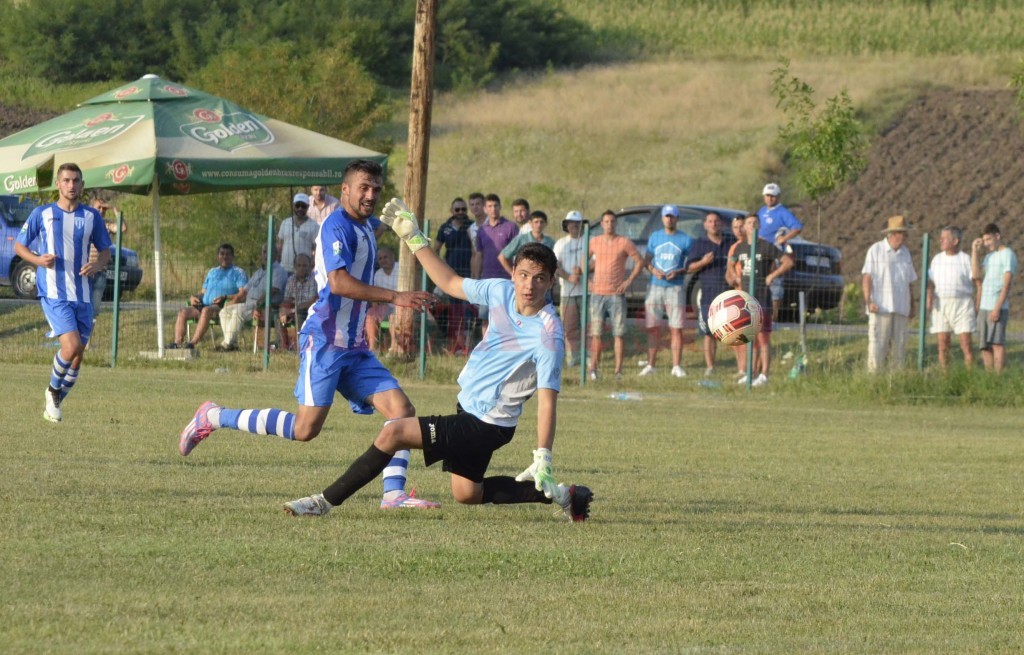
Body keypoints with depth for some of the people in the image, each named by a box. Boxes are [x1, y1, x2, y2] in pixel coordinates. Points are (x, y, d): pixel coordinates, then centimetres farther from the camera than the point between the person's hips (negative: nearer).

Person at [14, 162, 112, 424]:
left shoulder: (91, 216, 8)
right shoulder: (42, 214, 1)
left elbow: (105, 252, 16)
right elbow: (19, 246, 8)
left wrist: (97, 265, -8)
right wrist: (38, 260, -12)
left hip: (82, 295, 4)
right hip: (53, 292, -4)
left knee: (77, 356, 5)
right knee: (72, 346, -21)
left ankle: (54, 403, 25)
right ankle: (53, 390, 6)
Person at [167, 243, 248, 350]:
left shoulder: (238, 273, 9)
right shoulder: (212, 272, 30)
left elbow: (243, 294, -6)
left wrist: (225, 298, -20)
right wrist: (193, 297, 8)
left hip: (223, 307, -7)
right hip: (205, 305, 7)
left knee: (206, 311, -38)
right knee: (183, 312, -18)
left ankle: (192, 343, -47)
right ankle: (177, 343, -32)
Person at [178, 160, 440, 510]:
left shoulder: (365, 227, 18)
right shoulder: (337, 226, -12)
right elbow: (338, 282, -26)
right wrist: (395, 297, -28)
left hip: (354, 348, 9)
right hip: (324, 341, -9)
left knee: (402, 410, -5)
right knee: (306, 427, -13)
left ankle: (393, 493, -9)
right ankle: (214, 417, 1)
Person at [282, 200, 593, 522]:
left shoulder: (548, 333, -25)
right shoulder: (501, 291, -4)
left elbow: (547, 399, -26)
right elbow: (451, 283, 12)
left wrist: (543, 459, -32)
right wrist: (414, 239, 10)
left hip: (486, 425, -9)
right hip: (468, 408, 9)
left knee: (393, 433, -16)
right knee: (466, 494, 26)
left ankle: (325, 501, -6)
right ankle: (556, 494, 31)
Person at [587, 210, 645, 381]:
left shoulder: (624, 243, 0)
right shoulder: (594, 242, 8)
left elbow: (639, 261, 4)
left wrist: (629, 280, -4)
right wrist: (587, 279, 10)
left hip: (617, 294, -2)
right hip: (597, 293, 2)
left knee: (619, 333, -3)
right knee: (596, 333, 0)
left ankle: (618, 370, 0)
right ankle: (593, 368, 4)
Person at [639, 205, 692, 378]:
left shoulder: (685, 240, 3)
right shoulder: (654, 237, 12)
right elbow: (647, 260, 14)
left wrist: (678, 272, -14)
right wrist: (653, 270, -7)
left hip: (676, 287, -2)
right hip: (655, 286, 2)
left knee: (676, 328, -5)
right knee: (653, 328, 1)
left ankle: (676, 366, -1)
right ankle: (650, 365, 6)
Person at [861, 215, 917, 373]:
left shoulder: (905, 252, 15)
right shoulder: (876, 250, -1)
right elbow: (867, 277, -5)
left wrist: (912, 306, 16)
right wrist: (868, 301, -15)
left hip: (900, 307, 5)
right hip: (881, 307, -5)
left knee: (898, 345, 4)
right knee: (877, 344, -9)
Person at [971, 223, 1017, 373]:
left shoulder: (1008, 255, -4)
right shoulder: (989, 257, 20)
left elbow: (1007, 284, -11)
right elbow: (976, 275, 7)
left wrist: (997, 308, -18)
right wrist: (975, 251, 7)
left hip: (998, 308, -8)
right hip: (984, 307, 8)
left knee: (997, 343, -14)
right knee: (985, 346, 4)